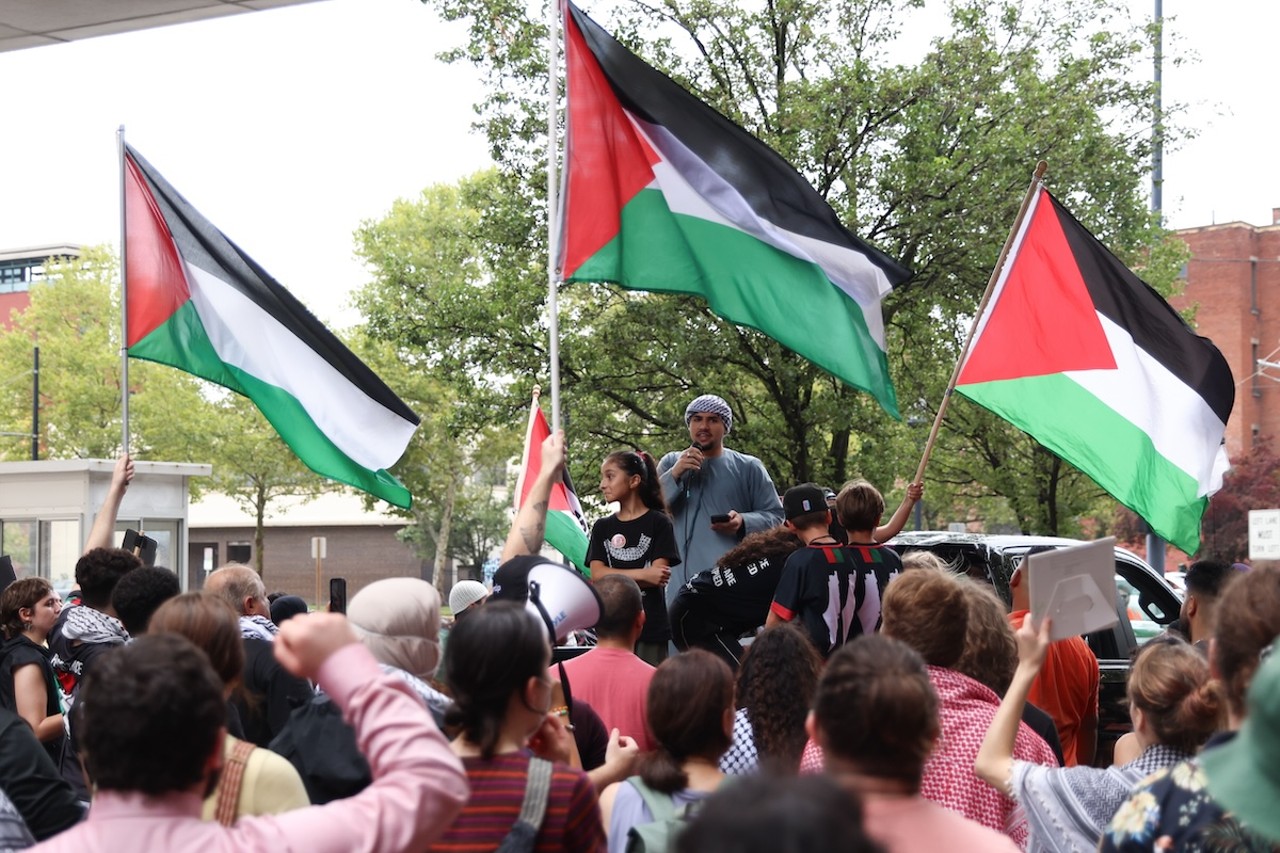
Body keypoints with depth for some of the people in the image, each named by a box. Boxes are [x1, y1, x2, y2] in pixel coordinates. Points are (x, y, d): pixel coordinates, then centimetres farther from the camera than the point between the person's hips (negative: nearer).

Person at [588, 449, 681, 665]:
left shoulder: (658, 523, 2)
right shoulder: (602, 528, 14)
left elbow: (658, 578, -6)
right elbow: (597, 575, 2)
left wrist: (613, 576, -6)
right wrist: (643, 575, -10)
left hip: (650, 630, -3)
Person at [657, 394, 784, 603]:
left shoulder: (748, 467, 9)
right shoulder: (671, 464, 14)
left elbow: (775, 515, 8)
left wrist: (743, 522, -13)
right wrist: (674, 474, -12)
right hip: (682, 582, 1)